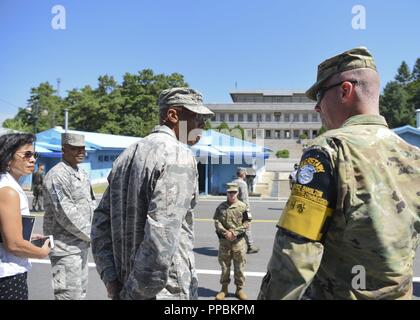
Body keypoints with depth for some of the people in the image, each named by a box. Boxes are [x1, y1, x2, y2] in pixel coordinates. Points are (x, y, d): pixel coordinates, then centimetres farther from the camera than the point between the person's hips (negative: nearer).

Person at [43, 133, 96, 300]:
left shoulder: (82, 174, 11)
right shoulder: (56, 175, -17)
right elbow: (66, 215, -22)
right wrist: (92, 235, -14)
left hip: (82, 245, 9)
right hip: (66, 248, -9)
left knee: (81, 292, 20)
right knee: (69, 294, -2)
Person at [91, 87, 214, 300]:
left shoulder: (128, 154, 8)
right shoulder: (178, 156, -18)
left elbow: (101, 220, 7)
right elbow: (161, 234, -27)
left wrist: (111, 279, 2)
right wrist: (135, 292, -17)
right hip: (166, 290, -7)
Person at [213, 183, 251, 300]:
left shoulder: (243, 206, -2)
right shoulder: (221, 206, 3)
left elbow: (247, 223, -5)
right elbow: (217, 221, -1)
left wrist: (234, 232, -12)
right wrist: (225, 232, -14)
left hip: (239, 240, -1)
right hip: (224, 240, 1)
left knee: (239, 265, 7)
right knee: (224, 265, 10)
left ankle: (239, 289, 22)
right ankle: (224, 288, 24)